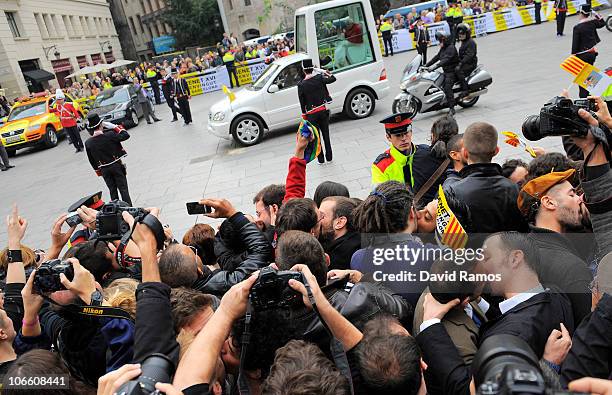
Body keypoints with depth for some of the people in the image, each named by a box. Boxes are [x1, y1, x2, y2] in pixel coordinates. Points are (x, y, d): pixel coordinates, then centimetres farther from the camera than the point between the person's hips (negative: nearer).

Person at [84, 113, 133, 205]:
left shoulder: (88, 143, -7)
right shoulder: (110, 135, -19)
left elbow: (92, 160, 3)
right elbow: (125, 135, -9)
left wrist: (97, 170, 17)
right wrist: (115, 127, -3)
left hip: (104, 170, 3)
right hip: (116, 166, -3)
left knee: (112, 190, 15)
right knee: (123, 188, 6)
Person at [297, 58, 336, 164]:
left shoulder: (301, 85, -10)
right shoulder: (319, 78, -8)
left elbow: (302, 102, -6)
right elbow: (333, 79, 0)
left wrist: (304, 115, 2)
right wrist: (328, 73, 18)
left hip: (311, 114, -2)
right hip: (323, 111, 2)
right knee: (326, 134, 13)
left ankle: (320, 159, 14)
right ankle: (329, 157, 19)